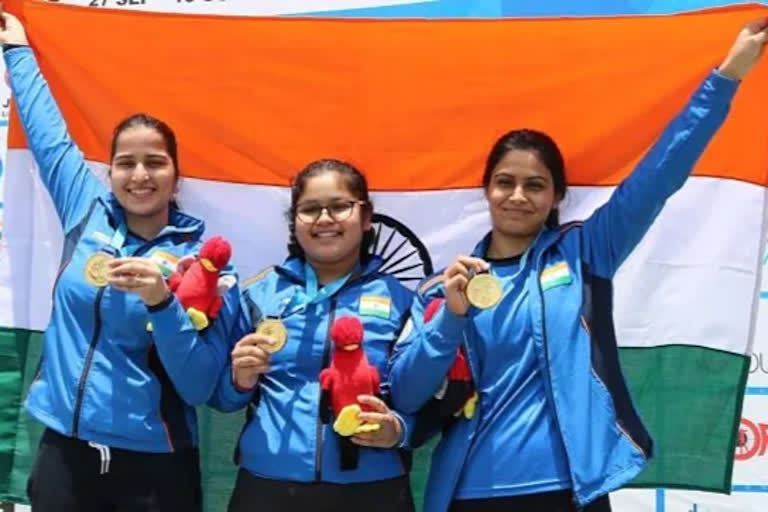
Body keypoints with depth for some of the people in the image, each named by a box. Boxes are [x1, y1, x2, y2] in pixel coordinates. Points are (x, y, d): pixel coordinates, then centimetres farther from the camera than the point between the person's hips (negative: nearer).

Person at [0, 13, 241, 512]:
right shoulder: (88, 213, 1)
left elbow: (199, 386, -12)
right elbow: (50, 136, 16)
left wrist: (162, 304, -26)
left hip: (154, 467, -3)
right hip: (64, 452, 3)